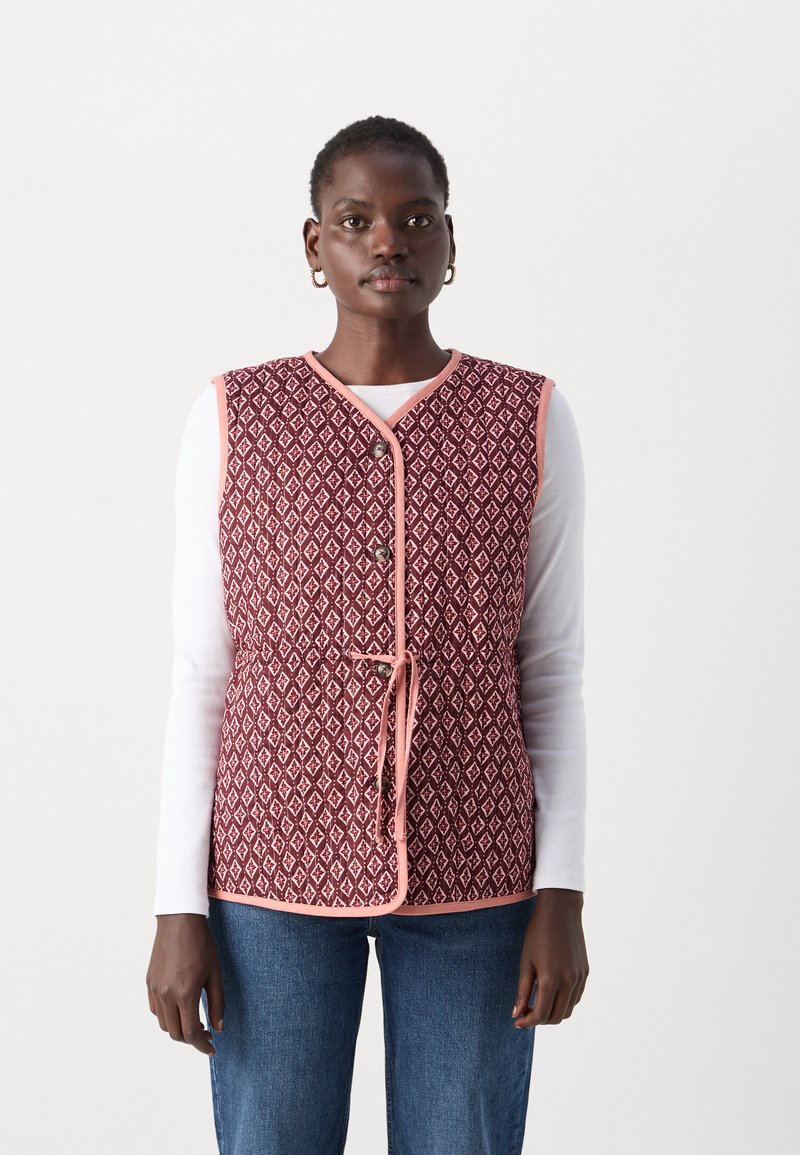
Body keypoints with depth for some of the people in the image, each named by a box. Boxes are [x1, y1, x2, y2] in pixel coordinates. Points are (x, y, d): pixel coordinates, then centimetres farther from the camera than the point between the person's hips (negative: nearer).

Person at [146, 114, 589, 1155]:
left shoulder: (530, 422, -1)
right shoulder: (235, 422, -2)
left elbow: (552, 675, 2)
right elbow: (201, 675, 0)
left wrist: (561, 894, -4)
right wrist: (180, 908, -3)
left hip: (471, 875, 0)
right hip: (276, 871, 0)